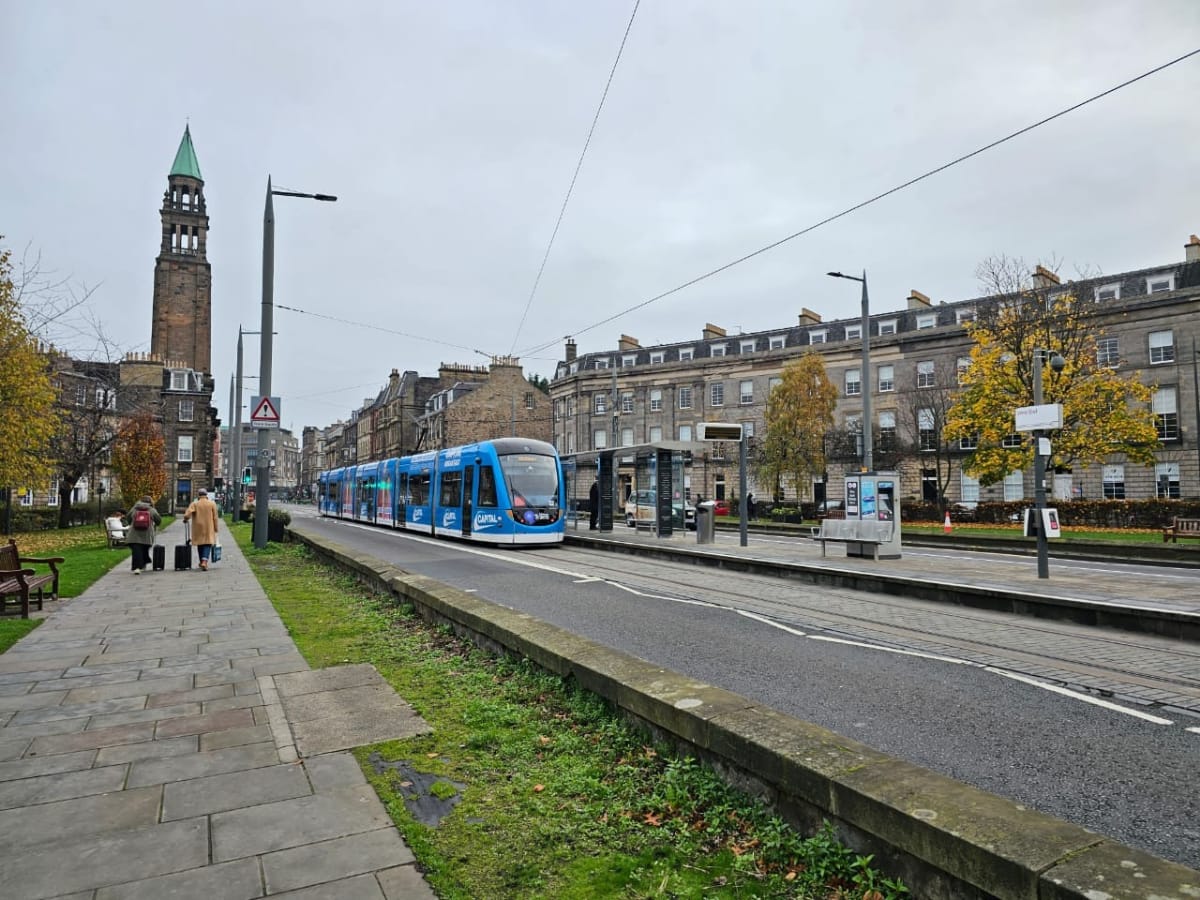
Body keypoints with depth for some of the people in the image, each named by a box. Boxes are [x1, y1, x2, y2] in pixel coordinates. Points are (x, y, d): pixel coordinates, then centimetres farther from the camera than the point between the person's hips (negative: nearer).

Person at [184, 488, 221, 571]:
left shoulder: (194, 504, -2)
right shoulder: (212, 504, 1)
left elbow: (187, 515, -16)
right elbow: (215, 518, 0)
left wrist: (186, 519, 5)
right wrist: (215, 529, 5)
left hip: (198, 528, 1)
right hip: (209, 529, -1)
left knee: (200, 544, 15)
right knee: (208, 544, -2)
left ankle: (202, 562, 25)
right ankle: (204, 561, -21)